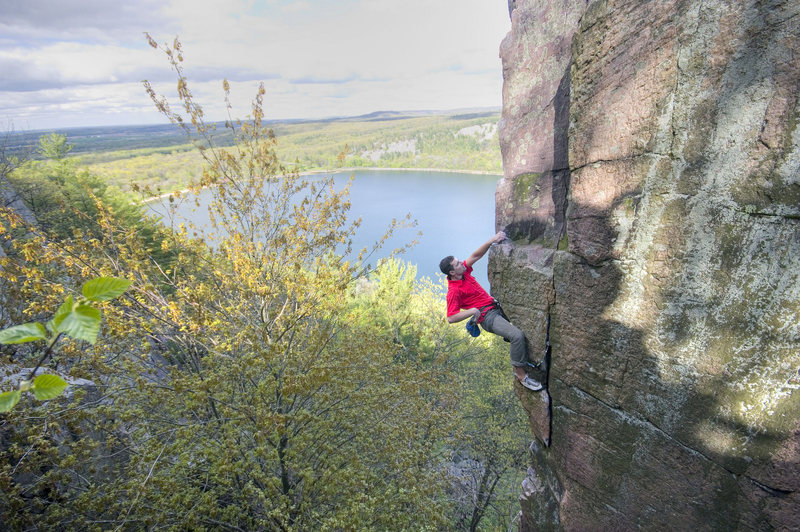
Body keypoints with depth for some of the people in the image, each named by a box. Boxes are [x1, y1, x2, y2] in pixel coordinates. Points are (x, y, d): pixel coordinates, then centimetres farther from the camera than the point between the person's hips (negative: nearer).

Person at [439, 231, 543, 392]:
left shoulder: (464, 271, 4)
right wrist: (472, 311, -24)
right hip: (487, 317, -10)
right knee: (517, 335, -26)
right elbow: (451, 318, -21)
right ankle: (521, 374, -9)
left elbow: (476, 255, 5)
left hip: (495, 307, 10)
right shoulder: (454, 291, -19)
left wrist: (491, 241, -9)